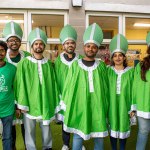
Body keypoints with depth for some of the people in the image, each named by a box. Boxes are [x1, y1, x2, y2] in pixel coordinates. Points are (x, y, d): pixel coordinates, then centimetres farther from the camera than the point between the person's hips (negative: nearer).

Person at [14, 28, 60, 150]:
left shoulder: (48, 64, 4)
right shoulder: (24, 63, -5)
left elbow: (53, 84, 5)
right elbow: (21, 85, -7)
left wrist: (55, 102, 5)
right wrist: (22, 104, -10)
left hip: (45, 102, 3)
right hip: (29, 102, -2)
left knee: (46, 127, 17)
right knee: (29, 129, 10)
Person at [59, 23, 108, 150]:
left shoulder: (102, 66, 5)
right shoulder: (75, 65, 0)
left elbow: (105, 88, 7)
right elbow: (68, 87, 2)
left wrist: (106, 107, 6)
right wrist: (67, 106, 0)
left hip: (98, 107, 2)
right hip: (79, 107, -1)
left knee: (99, 139, 14)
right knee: (78, 137, 8)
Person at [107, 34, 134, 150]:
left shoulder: (131, 71, -2)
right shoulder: (108, 71, -1)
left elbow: (133, 90, 0)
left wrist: (133, 107, -2)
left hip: (125, 104, 0)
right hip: (111, 104, 0)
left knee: (124, 128, 12)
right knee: (113, 128, 12)